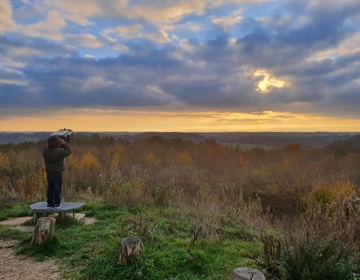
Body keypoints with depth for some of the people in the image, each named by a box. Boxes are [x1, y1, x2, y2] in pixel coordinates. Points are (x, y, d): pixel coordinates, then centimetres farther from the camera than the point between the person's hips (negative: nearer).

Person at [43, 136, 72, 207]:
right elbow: (69, 151, -10)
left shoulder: (45, 151, -3)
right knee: (57, 188, 4)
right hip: (57, 174, -5)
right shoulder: (59, 151, -20)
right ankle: (56, 203, 7)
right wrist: (64, 144, -3)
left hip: (49, 173, 6)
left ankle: (50, 202, 19)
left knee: (50, 188, 14)